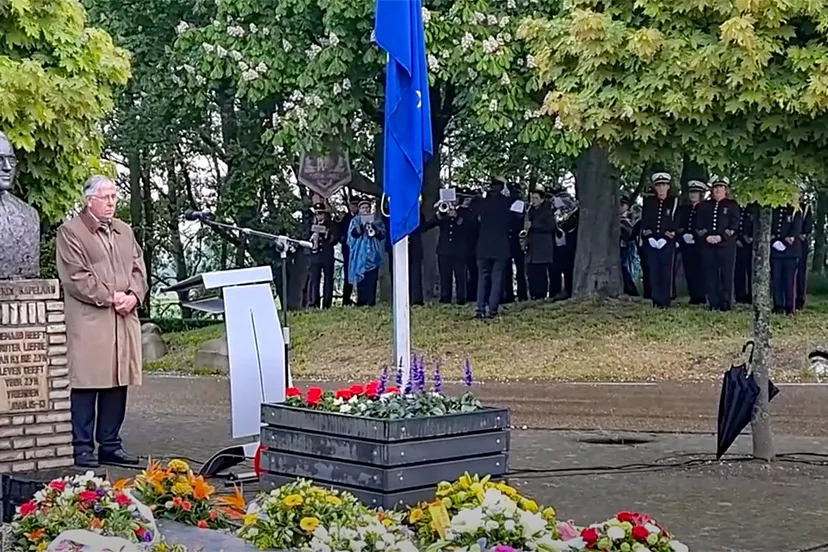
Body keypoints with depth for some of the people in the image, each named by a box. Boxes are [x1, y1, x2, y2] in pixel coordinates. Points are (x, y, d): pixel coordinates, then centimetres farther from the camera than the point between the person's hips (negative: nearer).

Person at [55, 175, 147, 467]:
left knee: (118, 383, 6)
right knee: (87, 383, -5)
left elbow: (139, 268, 16)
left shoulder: (124, 231, 20)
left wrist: (133, 296, -3)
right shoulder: (70, 232, -1)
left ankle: (110, 445, 14)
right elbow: (76, 277, -9)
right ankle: (83, 448, 1)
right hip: (89, 321, -6)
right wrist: (110, 297, -13)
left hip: (123, 320, 6)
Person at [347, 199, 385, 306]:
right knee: (361, 280, -6)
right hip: (360, 255, 0)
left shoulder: (376, 221, 16)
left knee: (372, 280, -8)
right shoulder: (355, 221, 14)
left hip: (373, 254, 0)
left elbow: (383, 234, 6)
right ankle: (361, 303, -5)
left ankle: (371, 303, -11)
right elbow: (352, 234, -2)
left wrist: (374, 229, -12)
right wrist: (362, 226, -16)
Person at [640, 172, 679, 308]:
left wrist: (671, 233, -8)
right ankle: (656, 300, 5)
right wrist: (646, 232, -6)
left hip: (668, 242, -2)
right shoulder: (648, 201, 11)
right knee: (653, 271, 0)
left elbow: (676, 222, 4)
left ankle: (665, 301, -3)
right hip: (651, 241, 2)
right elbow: (644, 220, 8)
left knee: (666, 271, -5)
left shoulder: (674, 202, 6)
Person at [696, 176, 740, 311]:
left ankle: (725, 304, -1)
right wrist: (707, 236, -8)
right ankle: (713, 304, 5)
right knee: (711, 275, 1)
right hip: (708, 245, 3)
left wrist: (721, 237, -15)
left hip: (726, 244, -3)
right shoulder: (705, 206, 15)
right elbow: (700, 225, 10)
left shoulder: (732, 205, 6)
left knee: (726, 275, -4)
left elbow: (734, 225, -3)